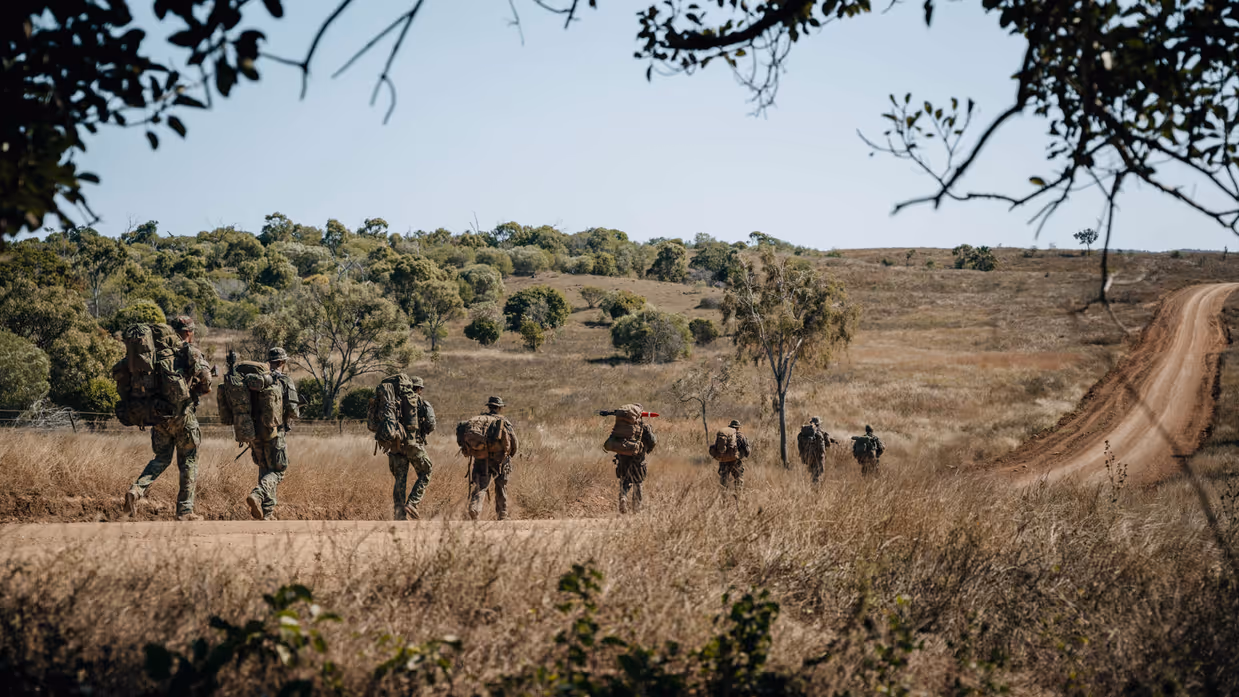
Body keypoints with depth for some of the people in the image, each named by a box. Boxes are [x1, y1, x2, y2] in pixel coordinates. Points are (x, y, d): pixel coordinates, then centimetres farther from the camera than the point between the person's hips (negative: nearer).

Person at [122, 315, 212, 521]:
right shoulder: (191, 352, -5)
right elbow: (205, 381, -14)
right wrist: (196, 390, 7)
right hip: (183, 414, -5)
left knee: (161, 459, 16)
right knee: (188, 462, 7)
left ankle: (136, 490, -8)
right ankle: (185, 510, 7)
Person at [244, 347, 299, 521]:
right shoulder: (284, 381, -6)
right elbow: (293, 411, -12)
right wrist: (297, 414, 11)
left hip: (255, 433, 5)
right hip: (274, 433, -5)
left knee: (265, 469, 16)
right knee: (277, 471, 2)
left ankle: (267, 512, 13)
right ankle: (257, 494, -24)